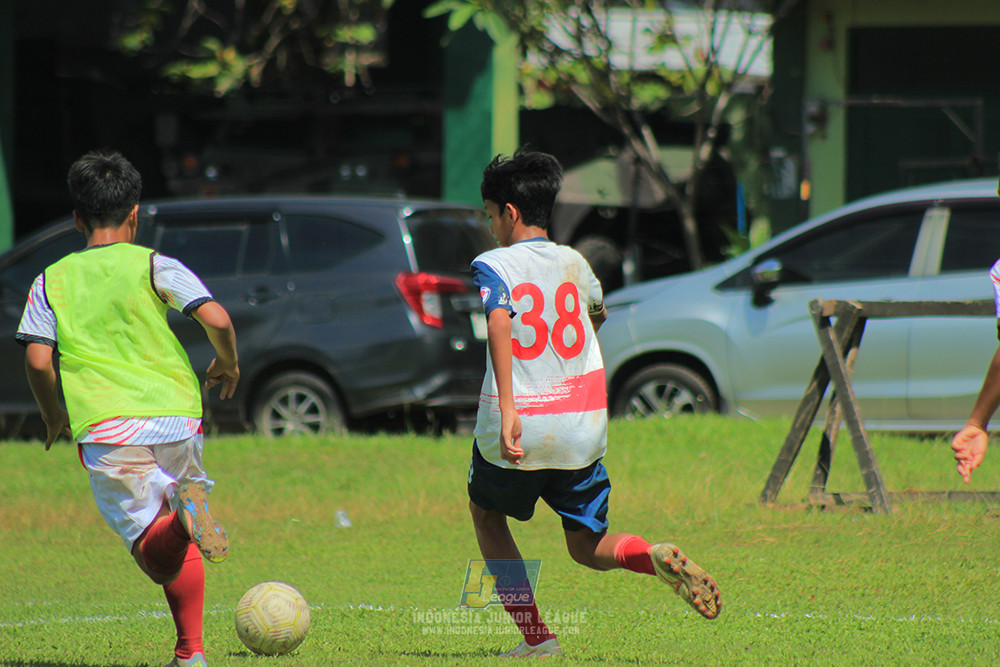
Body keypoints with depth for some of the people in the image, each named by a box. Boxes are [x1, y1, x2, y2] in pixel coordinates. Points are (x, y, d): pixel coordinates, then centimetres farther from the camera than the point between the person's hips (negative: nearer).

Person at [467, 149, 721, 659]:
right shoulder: (573, 263, 10)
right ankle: (654, 557, -19)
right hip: (581, 433, 4)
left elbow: (499, 323, -25)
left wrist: (507, 410, -32)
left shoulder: (492, 266, -5)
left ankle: (535, 635, 13)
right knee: (587, 546, 14)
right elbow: (598, 314, 32)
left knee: (486, 515, 23)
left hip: (515, 431, -4)